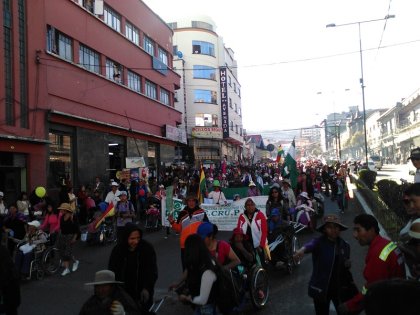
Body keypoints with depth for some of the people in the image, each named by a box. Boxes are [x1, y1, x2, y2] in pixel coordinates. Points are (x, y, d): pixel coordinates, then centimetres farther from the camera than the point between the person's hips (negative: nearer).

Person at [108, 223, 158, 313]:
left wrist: (147, 288, -21)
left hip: (144, 292, -1)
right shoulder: (117, 250, -8)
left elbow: (152, 271, -9)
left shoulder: (148, 248, -12)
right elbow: (112, 272, 0)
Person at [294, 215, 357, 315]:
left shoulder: (344, 245, 1)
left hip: (341, 288, 4)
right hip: (321, 288, -3)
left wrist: (348, 264, -7)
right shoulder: (319, 242, -14)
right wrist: (303, 249, -61)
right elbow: (311, 244, -41)